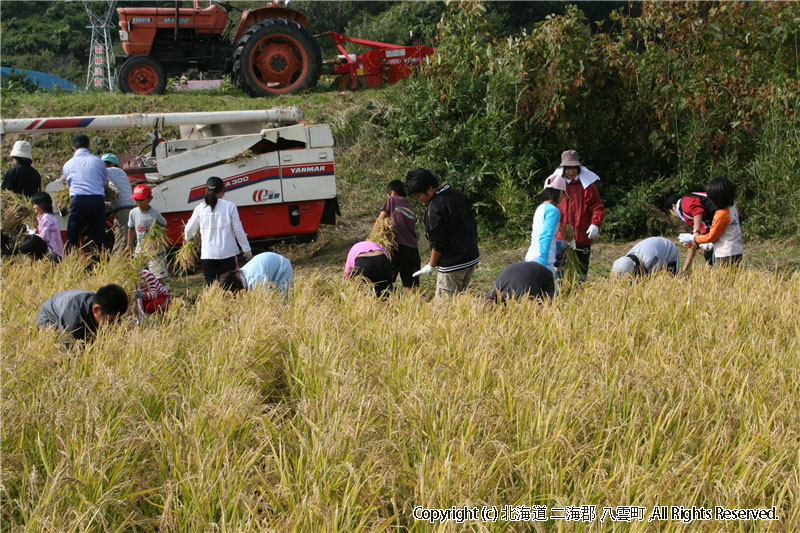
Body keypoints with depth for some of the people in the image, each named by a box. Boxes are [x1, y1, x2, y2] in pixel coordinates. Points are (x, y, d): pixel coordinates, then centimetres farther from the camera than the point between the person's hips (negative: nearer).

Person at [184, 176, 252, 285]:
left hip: (208, 254, 1)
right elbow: (238, 230, -2)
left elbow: (189, 230, 11)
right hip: (227, 253, -1)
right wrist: (247, 250, 8)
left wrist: (188, 239, 35)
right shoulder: (230, 206, -3)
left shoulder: (200, 209, 2)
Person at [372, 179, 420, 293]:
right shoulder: (411, 210, 23)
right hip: (413, 250, 6)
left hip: (398, 248, -5)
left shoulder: (392, 200, 9)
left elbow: (379, 222, 9)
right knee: (411, 287, 5)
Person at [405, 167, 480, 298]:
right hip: (472, 259, 9)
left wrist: (431, 265, -5)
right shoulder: (458, 196, 8)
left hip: (452, 264, -9)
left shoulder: (435, 207, -18)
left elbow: (438, 242, -17)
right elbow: (473, 225, 16)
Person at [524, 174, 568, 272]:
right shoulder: (553, 211, -11)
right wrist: (543, 264, -26)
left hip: (531, 257, 9)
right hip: (541, 261, -9)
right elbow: (545, 238, -21)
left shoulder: (540, 208, 15)